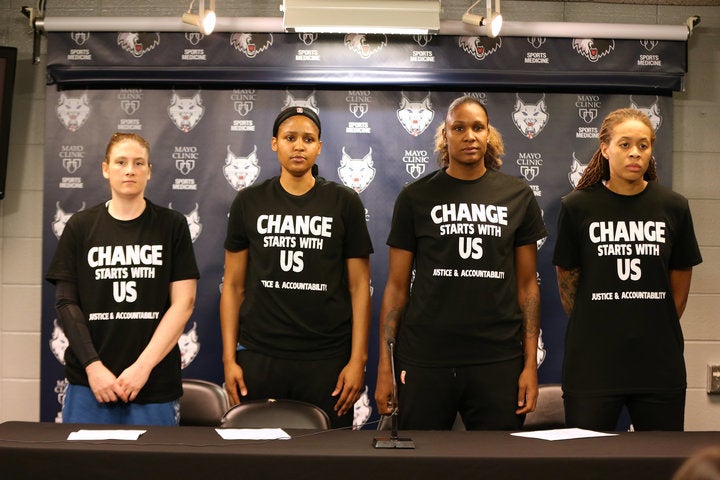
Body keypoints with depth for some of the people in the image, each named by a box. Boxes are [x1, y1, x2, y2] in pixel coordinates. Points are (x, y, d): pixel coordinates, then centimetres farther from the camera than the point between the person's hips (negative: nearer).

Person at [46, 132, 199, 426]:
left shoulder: (172, 226, 4)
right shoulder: (80, 226, 7)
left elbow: (183, 302, -1)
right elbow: (66, 303, 3)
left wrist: (143, 366, -9)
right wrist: (93, 366, -8)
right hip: (89, 382, 1)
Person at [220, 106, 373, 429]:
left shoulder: (344, 203, 3)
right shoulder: (249, 203, 6)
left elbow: (359, 286, 2)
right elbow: (233, 286, 7)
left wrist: (358, 359, -6)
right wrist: (229, 358, 1)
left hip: (327, 359, -1)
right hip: (258, 356, 1)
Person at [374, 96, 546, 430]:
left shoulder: (517, 196, 7)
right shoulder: (416, 197, 4)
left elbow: (527, 284, 8)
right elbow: (397, 286, 4)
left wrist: (531, 363, 1)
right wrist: (385, 367, -2)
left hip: (498, 361, 1)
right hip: (424, 361, -1)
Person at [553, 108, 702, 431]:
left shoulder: (673, 207, 3)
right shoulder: (577, 206, -2)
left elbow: (680, 280, 12)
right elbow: (567, 280, 5)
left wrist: (658, 331, 14)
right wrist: (593, 329, 8)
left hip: (659, 364, 2)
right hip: (592, 363, -2)